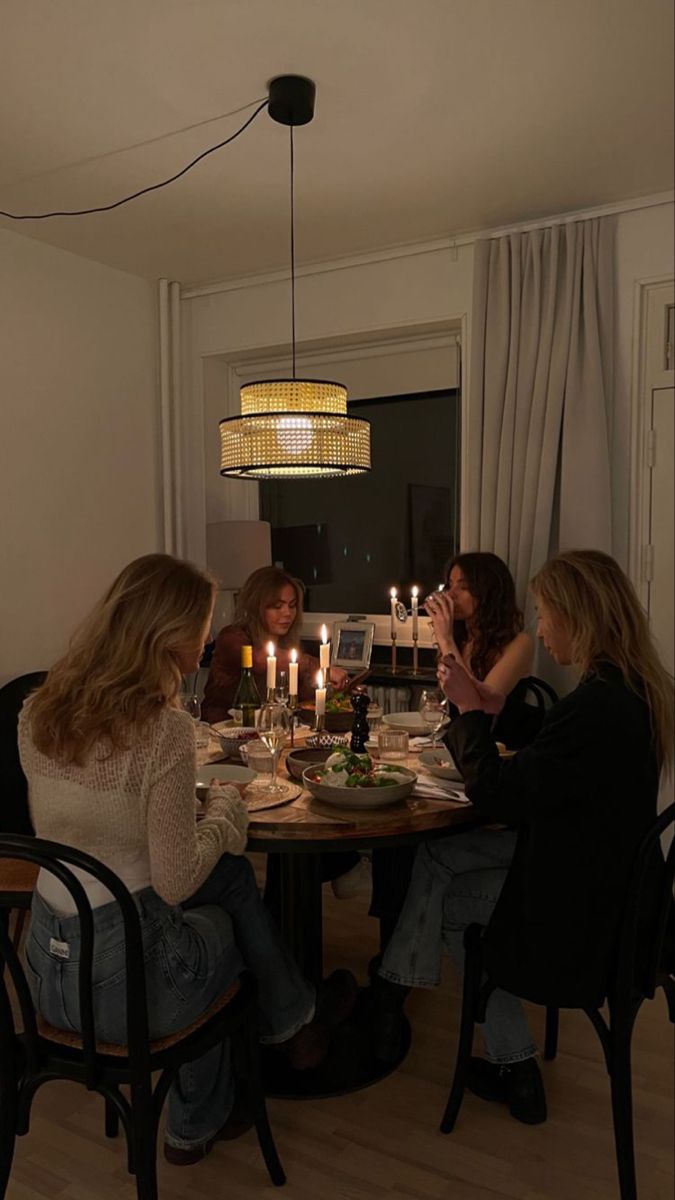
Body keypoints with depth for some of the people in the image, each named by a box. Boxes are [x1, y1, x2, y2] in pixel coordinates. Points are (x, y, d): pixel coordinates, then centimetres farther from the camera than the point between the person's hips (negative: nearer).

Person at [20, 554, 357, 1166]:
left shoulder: (38, 712, -1)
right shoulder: (163, 730, -23)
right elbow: (175, 882, -19)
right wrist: (225, 811, -2)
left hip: (45, 968, 6)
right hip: (123, 981, -6)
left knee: (227, 874, 22)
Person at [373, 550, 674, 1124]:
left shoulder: (597, 706, -32)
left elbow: (494, 795, -24)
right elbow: (551, 759, 14)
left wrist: (470, 709, -13)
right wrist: (499, 708, 6)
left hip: (577, 904, -9)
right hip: (595, 863, 9)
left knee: (447, 902, 12)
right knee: (436, 858, 10)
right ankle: (390, 997, 20)